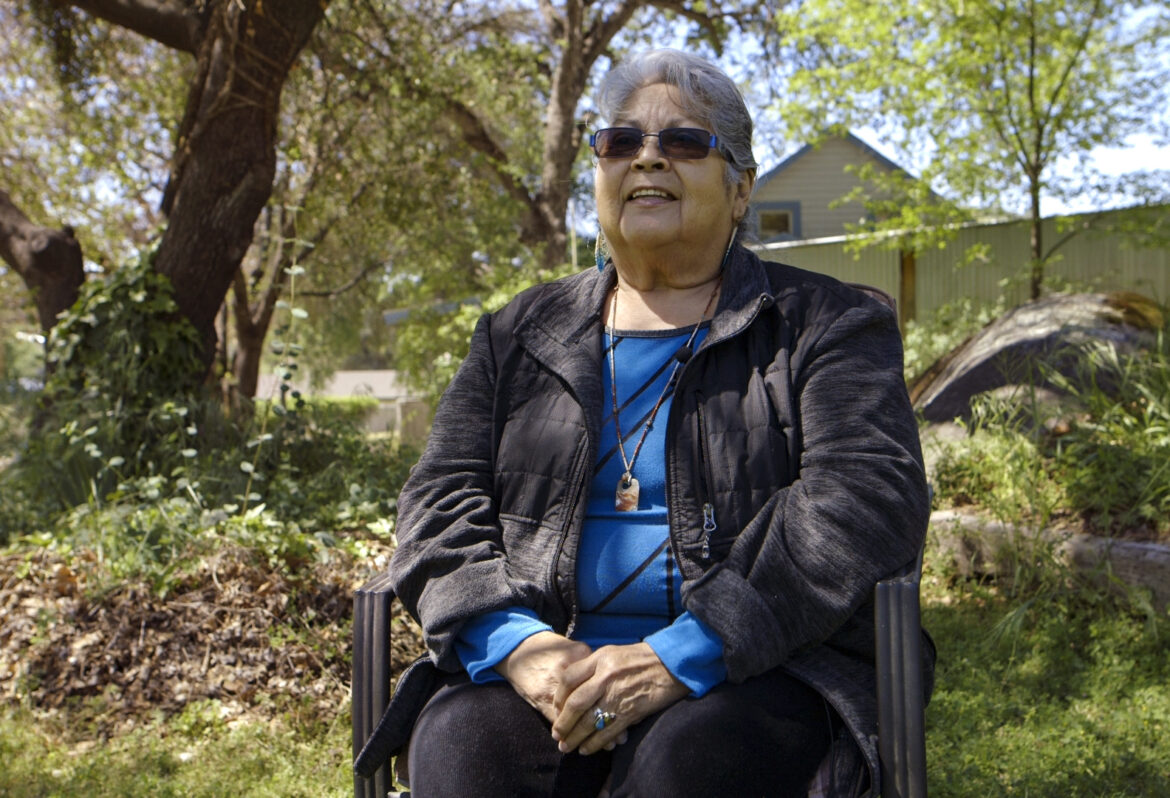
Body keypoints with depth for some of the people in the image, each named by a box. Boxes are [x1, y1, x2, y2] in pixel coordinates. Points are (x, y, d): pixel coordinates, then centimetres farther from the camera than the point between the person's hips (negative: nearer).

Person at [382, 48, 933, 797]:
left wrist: (679, 658, -19)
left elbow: (867, 497, -7)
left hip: (757, 672, -2)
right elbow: (440, 504, 10)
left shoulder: (828, 323, 8)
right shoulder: (521, 335, 18)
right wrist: (518, 643, -12)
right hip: (544, 670, 2)